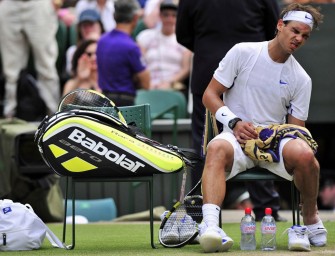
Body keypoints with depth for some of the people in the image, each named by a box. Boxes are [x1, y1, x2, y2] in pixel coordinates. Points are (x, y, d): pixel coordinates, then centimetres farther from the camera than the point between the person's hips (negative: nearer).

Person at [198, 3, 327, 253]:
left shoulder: (301, 79, 9)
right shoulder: (243, 52, 4)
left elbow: (296, 127, 11)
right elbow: (210, 95, 4)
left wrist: (271, 135, -12)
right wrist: (235, 122, -12)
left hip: (275, 138, 1)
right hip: (237, 136, -1)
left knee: (304, 154, -34)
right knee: (217, 149, -38)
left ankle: (311, 222, -10)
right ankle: (210, 225, -57)